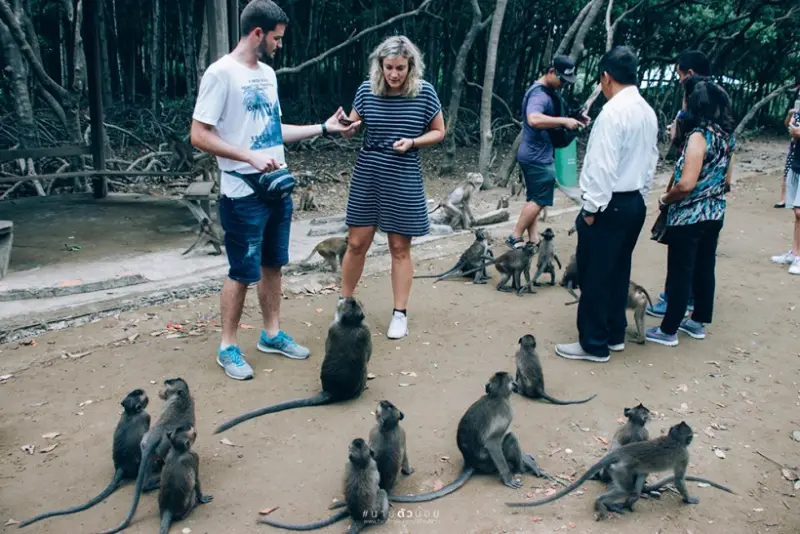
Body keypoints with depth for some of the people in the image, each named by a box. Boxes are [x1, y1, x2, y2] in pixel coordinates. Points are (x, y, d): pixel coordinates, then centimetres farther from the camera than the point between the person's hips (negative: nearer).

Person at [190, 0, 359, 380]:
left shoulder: (267, 74, 12)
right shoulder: (221, 72, -13)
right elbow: (199, 136, -16)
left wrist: (324, 128, 16)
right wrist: (250, 158, -23)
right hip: (244, 194, -8)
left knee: (273, 264, 15)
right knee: (243, 272, 0)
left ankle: (272, 334, 29)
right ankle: (228, 347, 15)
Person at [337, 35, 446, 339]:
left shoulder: (424, 93, -7)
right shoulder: (367, 90, -3)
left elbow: (439, 132, 2)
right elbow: (350, 130, 7)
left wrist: (412, 142, -15)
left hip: (404, 180, -2)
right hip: (367, 177, 2)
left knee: (400, 248, 6)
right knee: (356, 243, 6)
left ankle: (400, 314, 18)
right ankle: (344, 304, 25)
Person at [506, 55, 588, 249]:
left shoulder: (547, 91, 13)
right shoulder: (539, 93, -21)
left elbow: (549, 118, 24)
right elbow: (534, 119, -40)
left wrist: (574, 119, 7)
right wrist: (565, 121, -35)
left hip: (534, 155, 10)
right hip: (538, 157, -10)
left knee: (534, 199, 12)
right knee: (539, 200, -3)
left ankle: (533, 239, 17)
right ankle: (515, 237, 4)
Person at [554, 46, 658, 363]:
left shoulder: (613, 111, -18)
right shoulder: (648, 112, 9)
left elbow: (603, 165, -21)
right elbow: (651, 161, 13)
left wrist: (592, 207, -15)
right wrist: (640, 195, 19)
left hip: (609, 204, -9)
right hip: (634, 203, 9)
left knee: (594, 276, 0)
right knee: (618, 271, 17)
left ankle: (594, 344, 9)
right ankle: (615, 334, 27)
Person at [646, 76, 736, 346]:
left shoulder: (699, 136, -20)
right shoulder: (726, 135, 6)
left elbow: (687, 184, -25)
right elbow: (727, 180, 13)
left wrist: (665, 199, -9)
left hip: (689, 217, -8)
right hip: (714, 213, 8)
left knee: (680, 273, 0)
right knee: (704, 268, 17)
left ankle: (668, 330, 10)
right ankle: (699, 322, 30)